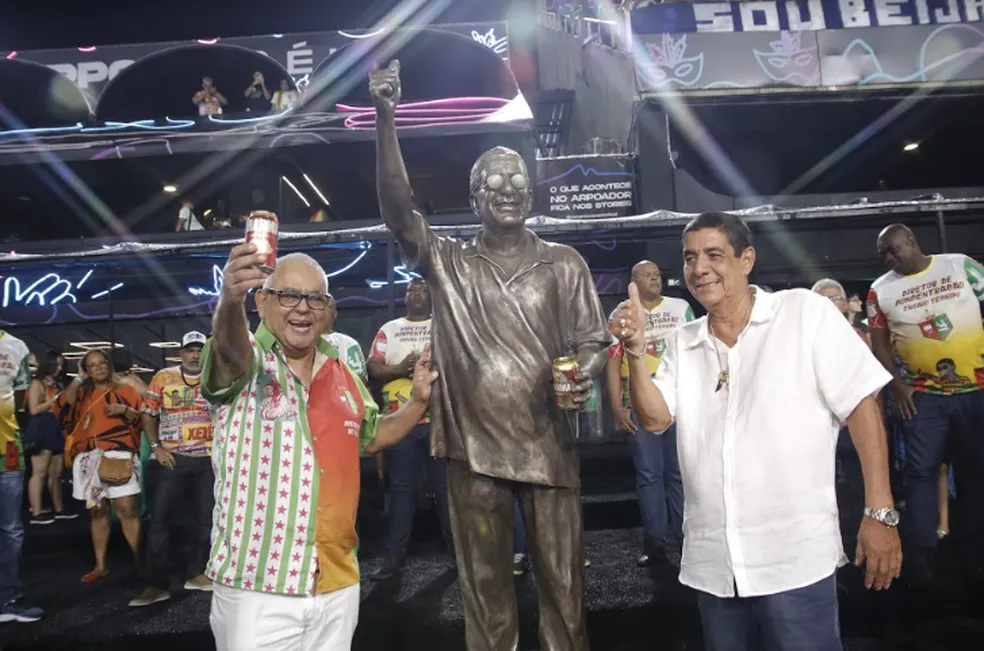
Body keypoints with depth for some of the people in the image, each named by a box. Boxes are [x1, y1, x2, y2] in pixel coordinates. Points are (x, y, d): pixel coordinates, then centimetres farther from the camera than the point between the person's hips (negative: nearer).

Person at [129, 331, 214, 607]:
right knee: (159, 518, -2)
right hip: (172, 458, -1)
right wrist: (156, 447, -5)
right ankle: (158, 585, 7)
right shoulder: (163, 377, 1)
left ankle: (196, 573, 27)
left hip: (208, 459, 1)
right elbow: (148, 414, 5)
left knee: (206, 517, 10)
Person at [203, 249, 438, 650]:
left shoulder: (342, 375, 6)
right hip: (256, 587, -4)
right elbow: (229, 349, -33)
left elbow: (371, 436, 20)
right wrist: (230, 299, -55)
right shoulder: (247, 364, -9)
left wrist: (418, 401, 4)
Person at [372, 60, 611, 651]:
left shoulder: (564, 263, 6)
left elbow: (594, 341, 4)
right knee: (484, 584, 14)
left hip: (549, 445, 0)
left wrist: (583, 376, -19)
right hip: (474, 447, 0)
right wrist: (386, 118, -18)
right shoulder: (448, 263, 5)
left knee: (563, 580, 11)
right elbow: (398, 209, -9)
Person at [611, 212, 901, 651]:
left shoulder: (806, 311, -3)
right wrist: (636, 351, -15)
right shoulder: (683, 342, 9)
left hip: (795, 557, -4)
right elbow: (654, 419, 0)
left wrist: (880, 513, -10)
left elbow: (860, 405, -5)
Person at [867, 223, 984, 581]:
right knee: (921, 471, 0)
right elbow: (879, 341, 4)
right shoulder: (880, 290, 3)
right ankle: (921, 558, 7)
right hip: (922, 394, 0)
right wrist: (896, 383, -5)